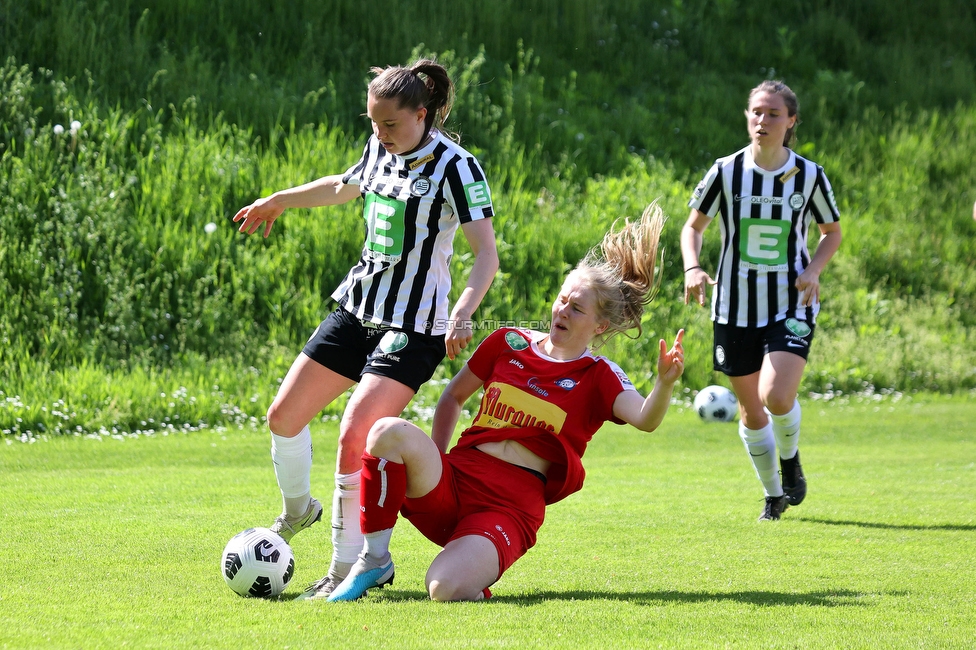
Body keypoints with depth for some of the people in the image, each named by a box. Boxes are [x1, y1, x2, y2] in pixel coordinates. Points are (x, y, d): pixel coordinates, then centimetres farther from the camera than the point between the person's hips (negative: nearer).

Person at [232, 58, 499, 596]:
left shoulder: (455, 167, -16)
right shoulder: (380, 150, 5)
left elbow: (486, 255, -19)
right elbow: (345, 187, 29)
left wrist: (461, 315, -34)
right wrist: (278, 201, 41)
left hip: (413, 328, -7)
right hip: (358, 308, 7)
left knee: (355, 435, -21)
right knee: (284, 416, 8)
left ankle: (345, 569, -10)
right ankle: (297, 510, 38)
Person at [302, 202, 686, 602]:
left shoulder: (598, 377, 3)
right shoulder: (509, 343, 14)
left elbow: (645, 420, -17)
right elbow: (454, 397, 26)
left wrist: (665, 385, -39)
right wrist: (432, 466, 14)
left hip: (511, 506, -4)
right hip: (458, 477, 4)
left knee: (447, 590, -33)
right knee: (389, 431, -30)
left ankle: (477, 575, 6)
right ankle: (374, 561, -13)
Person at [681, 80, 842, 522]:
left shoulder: (809, 176, -3)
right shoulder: (726, 171, -5)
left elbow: (832, 233, 11)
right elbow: (693, 226, 6)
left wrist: (814, 269, -7)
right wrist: (692, 268, -13)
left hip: (791, 306, -1)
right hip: (736, 307, 2)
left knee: (777, 397, -21)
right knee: (751, 410, 8)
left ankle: (791, 461, 12)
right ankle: (773, 494, 29)